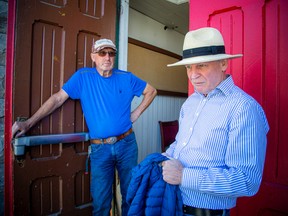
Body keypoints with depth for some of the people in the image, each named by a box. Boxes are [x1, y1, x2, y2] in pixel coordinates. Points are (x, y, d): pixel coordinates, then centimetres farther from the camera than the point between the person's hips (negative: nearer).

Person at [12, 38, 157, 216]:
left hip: (127, 144, 2)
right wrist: (29, 123, -10)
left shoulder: (126, 78, 3)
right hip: (99, 148, -1)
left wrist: (136, 114, 4)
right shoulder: (83, 76, -1)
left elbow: (151, 91, 13)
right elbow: (58, 98, -4)